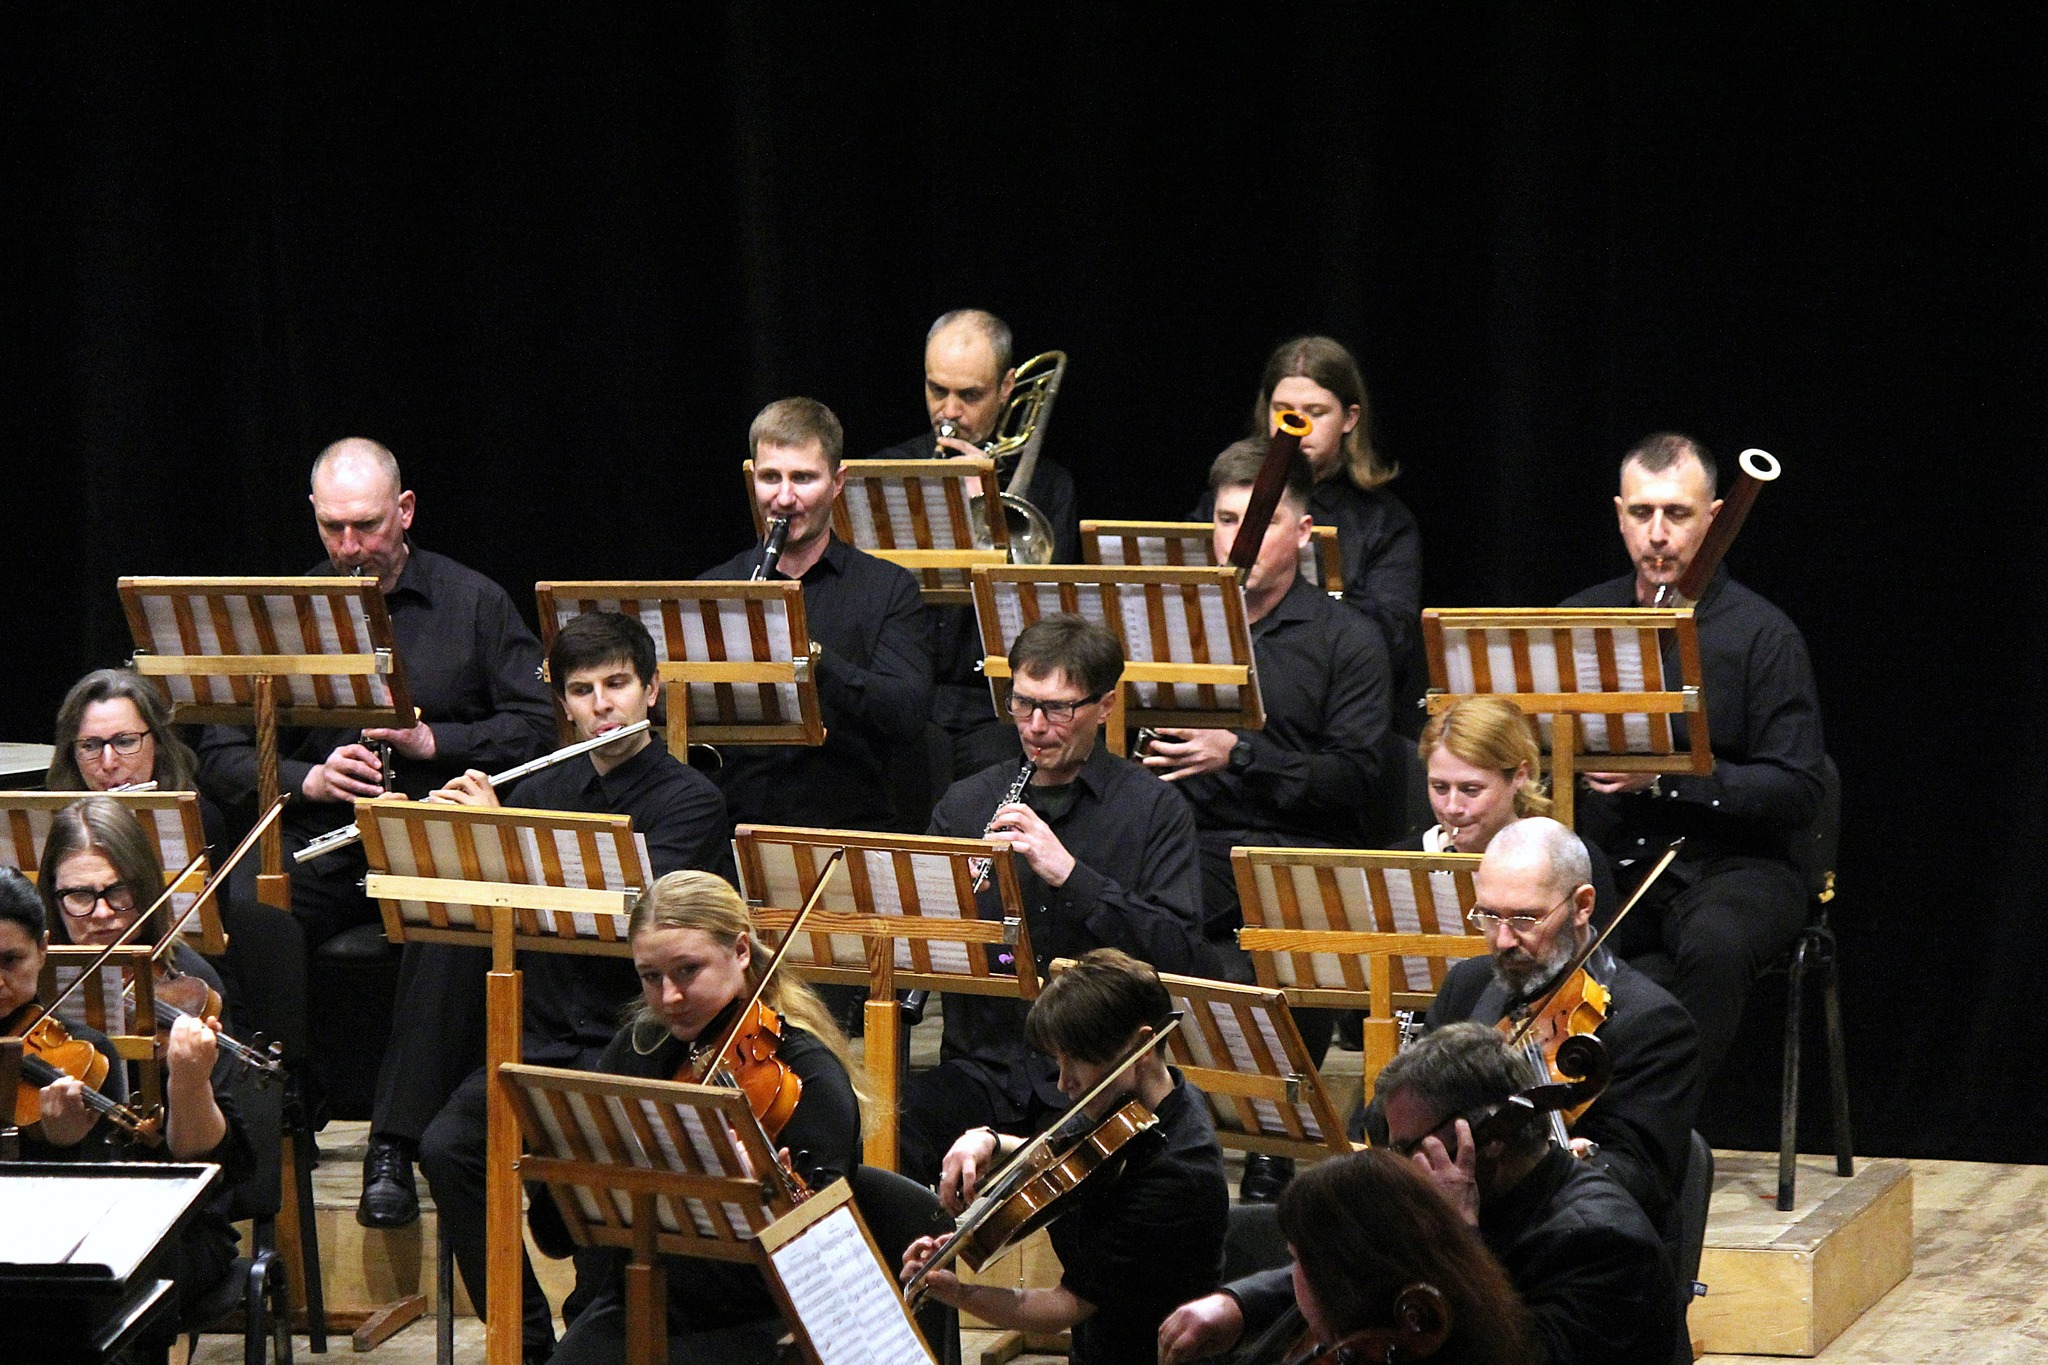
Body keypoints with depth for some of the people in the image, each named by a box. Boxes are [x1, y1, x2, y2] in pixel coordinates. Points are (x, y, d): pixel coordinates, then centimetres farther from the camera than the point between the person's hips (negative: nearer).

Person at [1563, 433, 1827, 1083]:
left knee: (1714, 943, -38)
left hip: (1730, 866, -3)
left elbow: (1800, 792, -9)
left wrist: (1666, 777, -20)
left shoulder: (1761, 634, -3)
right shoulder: (1578, 620, 11)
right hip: (1604, 868, 3)